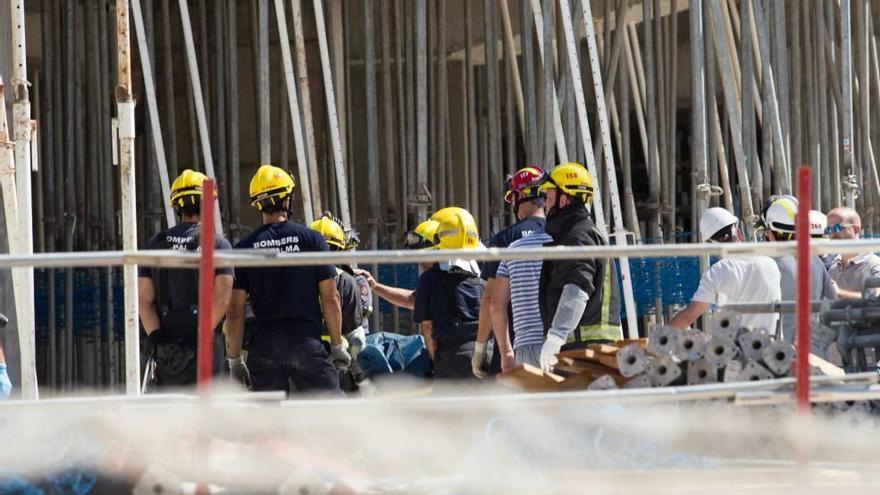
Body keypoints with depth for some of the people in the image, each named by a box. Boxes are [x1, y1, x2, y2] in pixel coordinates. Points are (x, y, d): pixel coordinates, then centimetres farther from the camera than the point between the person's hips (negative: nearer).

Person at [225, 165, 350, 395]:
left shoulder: (245, 247, 1)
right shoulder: (311, 239, -2)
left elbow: (235, 310, 1)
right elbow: (330, 298, -2)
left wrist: (234, 358, 7)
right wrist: (337, 345, 8)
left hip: (263, 346, 2)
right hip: (306, 341, -2)